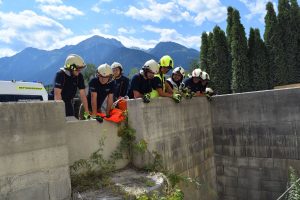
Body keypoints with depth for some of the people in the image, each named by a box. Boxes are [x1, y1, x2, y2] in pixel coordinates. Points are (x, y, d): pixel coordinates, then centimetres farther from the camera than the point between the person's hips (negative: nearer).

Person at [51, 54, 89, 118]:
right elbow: (57, 94, -29)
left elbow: (82, 94, -9)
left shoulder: (79, 76, -8)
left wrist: (86, 112, -13)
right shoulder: (60, 74, -23)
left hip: (68, 102, 5)